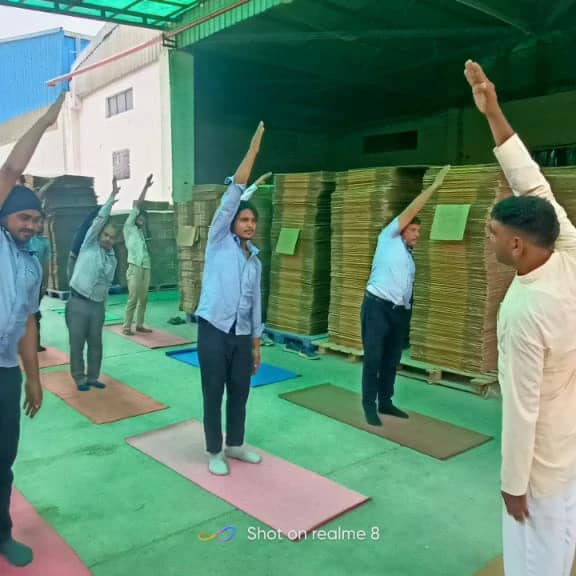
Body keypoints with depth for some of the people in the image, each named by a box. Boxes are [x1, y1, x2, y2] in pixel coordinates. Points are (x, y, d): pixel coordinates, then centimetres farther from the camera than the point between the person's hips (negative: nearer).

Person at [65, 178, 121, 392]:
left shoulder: (112, 259, 12)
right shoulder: (90, 245, 0)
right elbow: (100, 219, -8)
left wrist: (103, 302, 12)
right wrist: (112, 198, -8)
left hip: (97, 305, 4)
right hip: (78, 302, -4)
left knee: (95, 342, 8)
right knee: (77, 343, 1)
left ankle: (93, 377, 20)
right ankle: (79, 379, 12)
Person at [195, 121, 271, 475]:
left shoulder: (255, 260, 13)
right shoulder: (219, 241, -1)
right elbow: (232, 195, -10)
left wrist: (256, 343, 14)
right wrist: (254, 149, -12)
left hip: (242, 335, 5)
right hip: (214, 331, -5)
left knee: (240, 393, 14)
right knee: (213, 394, 5)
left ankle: (235, 445, 33)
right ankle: (214, 452, 21)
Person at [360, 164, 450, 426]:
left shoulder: (410, 257, 23)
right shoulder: (389, 238, 3)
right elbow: (411, 210, -2)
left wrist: (406, 309, 10)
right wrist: (434, 185, 0)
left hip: (400, 311, 7)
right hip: (377, 306, -7)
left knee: (392, 360, 9)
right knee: (373, 358, -7)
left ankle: (385, 402, 19)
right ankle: (369, 406, -2)